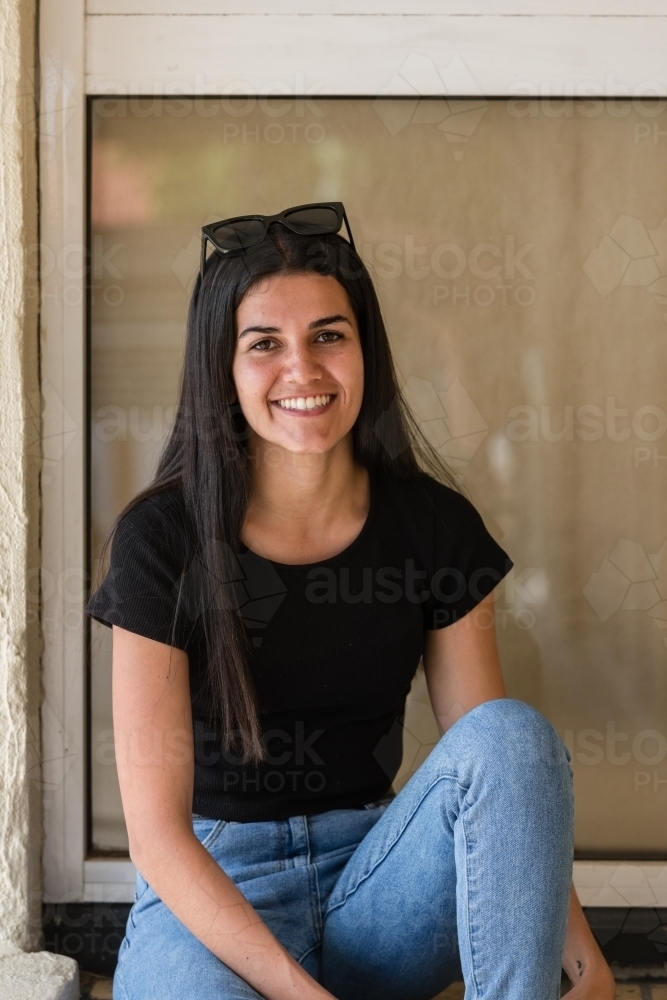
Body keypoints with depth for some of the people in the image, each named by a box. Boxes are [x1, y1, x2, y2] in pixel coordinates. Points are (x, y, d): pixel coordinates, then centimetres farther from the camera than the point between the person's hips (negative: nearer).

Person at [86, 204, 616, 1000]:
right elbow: (157, 833, -13)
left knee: (512, 730, -24)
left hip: (372, 882, 4)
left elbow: (507, 772, 0)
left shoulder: (434, 525, -2)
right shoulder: (162, 538, -11)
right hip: (207, 901, -3)